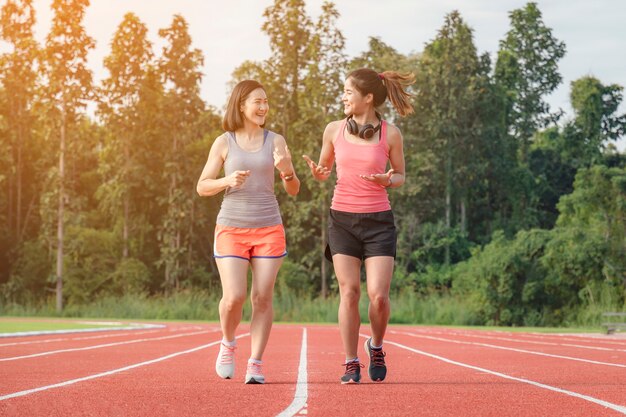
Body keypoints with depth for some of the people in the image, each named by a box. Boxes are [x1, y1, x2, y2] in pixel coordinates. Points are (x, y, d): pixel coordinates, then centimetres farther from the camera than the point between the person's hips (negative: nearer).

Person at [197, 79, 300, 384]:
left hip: (268, 229, 1)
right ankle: (228, 344, 19)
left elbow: (293, 191, 7)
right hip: (232, 229, -1)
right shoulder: (224, 143, 3)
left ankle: (255, 364, 3)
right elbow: (202, 187, 4)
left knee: (262, 298, -3)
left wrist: (287, 171, -15)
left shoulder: (275, 142, 6)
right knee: (234, 297, -11)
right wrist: (227, 181, -15)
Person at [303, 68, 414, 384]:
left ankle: (376, 347, 19)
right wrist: (318, 172, -8)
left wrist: (388, 180, -14)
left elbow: (401, 175, 9)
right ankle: (351, 363, 6)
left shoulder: (390, 134, -2)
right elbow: (324, 169, 16)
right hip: (342, 218, 2)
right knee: (349, 292, -4)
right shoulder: (334, 130, 3)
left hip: (378, 220, -1)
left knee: (378, 295, -9)